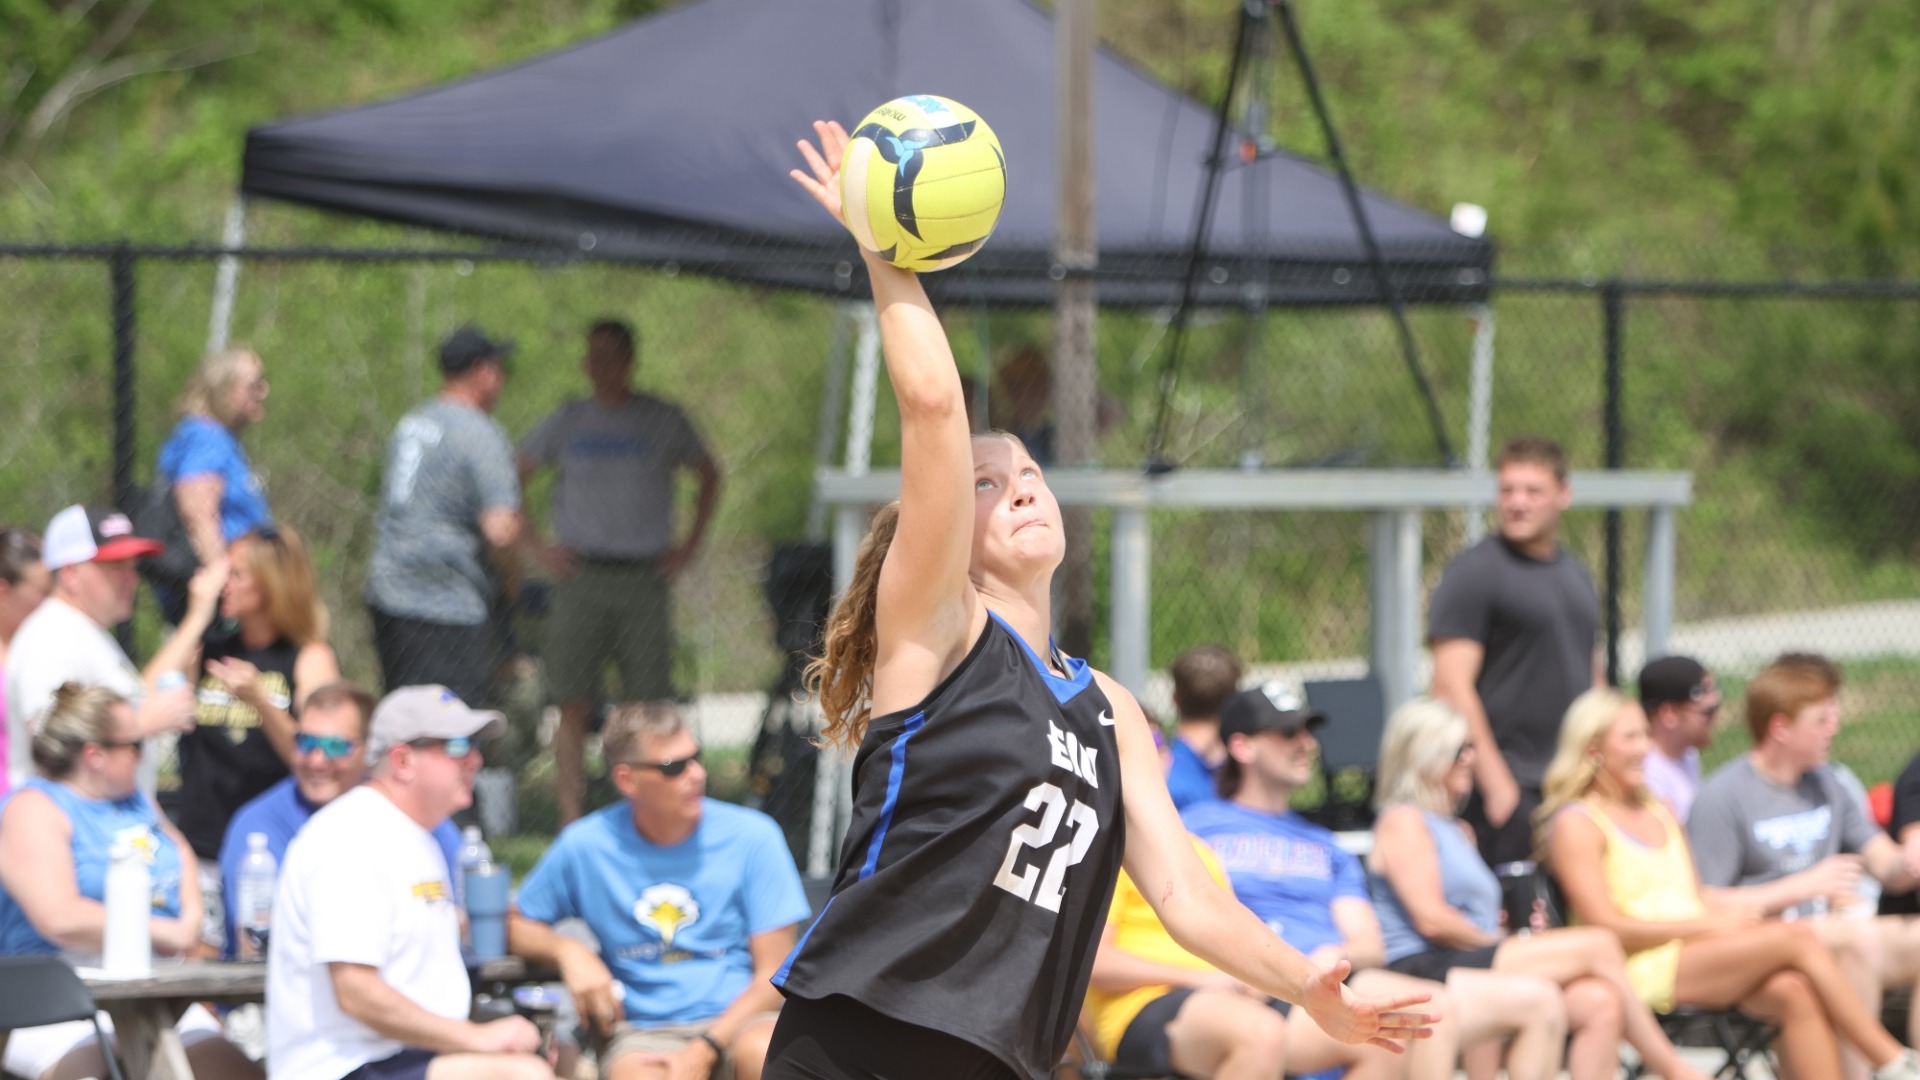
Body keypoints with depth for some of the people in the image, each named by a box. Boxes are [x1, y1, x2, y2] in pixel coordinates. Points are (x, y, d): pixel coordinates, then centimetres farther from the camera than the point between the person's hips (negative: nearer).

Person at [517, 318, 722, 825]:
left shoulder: (664, 422, 5)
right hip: (580, 575, 0)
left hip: (645, 578, 0)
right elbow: (510, 480, 16)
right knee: (574, 707, -4)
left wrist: (689, 546, 9)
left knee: (647, 704, -2)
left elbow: (708, 476, 19)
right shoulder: (567, 422, 6)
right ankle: (571, 826, -1)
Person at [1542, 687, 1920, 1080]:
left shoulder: (1660, 814, 25)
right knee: (1797, 937, -22)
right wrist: (1710, 926, -12)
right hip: (1644, 971, -7)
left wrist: (1735, 914, -2)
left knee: (1794, 992, -25)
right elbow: (1606, 926, -10)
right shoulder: (1576, 824, 0)